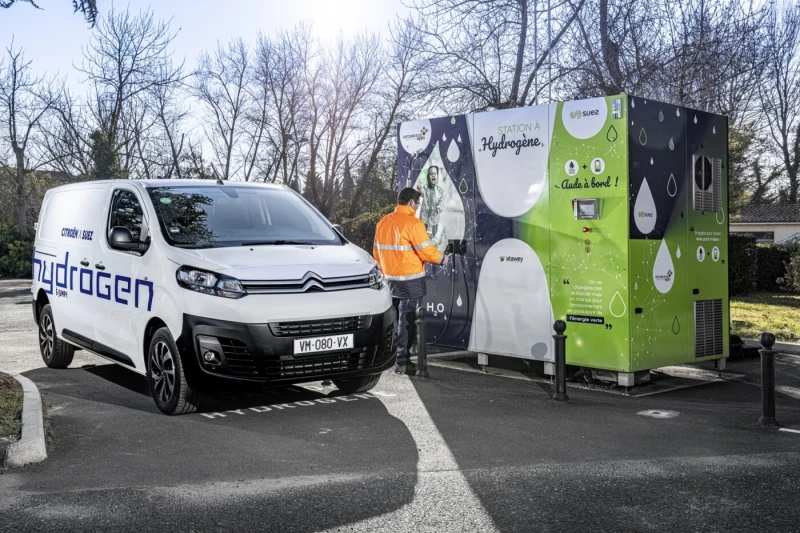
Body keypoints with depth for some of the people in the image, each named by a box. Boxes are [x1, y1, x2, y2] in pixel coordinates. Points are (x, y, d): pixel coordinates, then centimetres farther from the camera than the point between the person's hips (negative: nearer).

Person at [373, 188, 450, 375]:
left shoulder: (383, 222, 8)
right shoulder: (413, 223, -16)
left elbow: (377, 251, 13)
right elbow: (426, 251, -15)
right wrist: (442, 259, 3)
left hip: (390, 278, 7)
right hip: (410, 280, -7)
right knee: (407, 320, -1)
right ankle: (402, 361, 1)